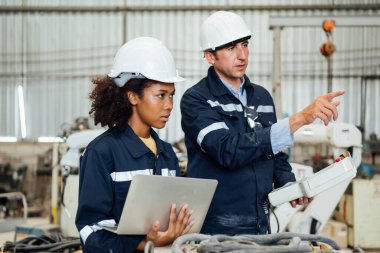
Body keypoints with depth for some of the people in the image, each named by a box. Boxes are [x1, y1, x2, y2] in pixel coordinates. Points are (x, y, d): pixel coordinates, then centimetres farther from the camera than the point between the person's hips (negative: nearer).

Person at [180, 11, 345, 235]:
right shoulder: (195, 100, -10)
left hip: (260, 226, 5)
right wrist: (298, 120, -30)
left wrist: (289, 185, -1)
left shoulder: (262, 96, 10)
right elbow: (228, 151, -26)